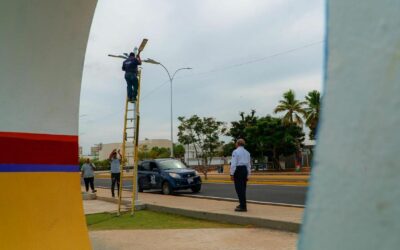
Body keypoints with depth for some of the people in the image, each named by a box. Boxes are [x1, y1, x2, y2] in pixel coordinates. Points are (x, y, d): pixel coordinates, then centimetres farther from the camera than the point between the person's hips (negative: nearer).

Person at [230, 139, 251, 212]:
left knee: (239, 189, -5)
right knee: (242, 188, 17)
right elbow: (249, 165, 14)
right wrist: (248, 175, 19)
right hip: (245, 170, 7)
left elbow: (233, 164, -14)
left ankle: (243, 207, -5)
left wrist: (232, 174, -11)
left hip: (238, 170, -7)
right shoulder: (247, 152, 13)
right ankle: (242, 204, 29)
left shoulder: (235, 151, -8)